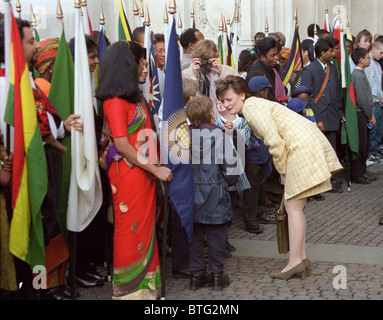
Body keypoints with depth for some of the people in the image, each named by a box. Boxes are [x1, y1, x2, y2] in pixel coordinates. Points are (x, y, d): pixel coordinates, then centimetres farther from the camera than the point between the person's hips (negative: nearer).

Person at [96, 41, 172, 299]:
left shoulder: (133, 98, 13)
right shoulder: (116, 101, -14)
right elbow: (122, 145, -17)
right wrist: (156, 169, -15)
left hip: (143, 172, 8)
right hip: (128, 172, -8)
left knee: (145, 227, 13)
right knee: (132, 229, 1)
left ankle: (145, 283, 24)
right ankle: (132, 289, 13)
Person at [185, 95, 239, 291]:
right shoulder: (218, 134, -13)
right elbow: (229, 164, -12)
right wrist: (229, 181, 7)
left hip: (192, 193, 4)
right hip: (215, 194, -4)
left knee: (195, 235, 13)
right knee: (216, 236, 8)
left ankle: (196, 275, 20)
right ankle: (217, 275, 15)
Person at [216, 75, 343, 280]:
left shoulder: (252, 107, -12)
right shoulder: (253, 106, 18)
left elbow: (275, 142, -17)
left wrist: (282, 170, -6)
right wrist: (284, 170, 13)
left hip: (302, 146, -10)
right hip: (304, 145, 10)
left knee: (293, 206, -8)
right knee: (294, 206, 11)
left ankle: (295, 262, -5)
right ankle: (301, 258, 15)